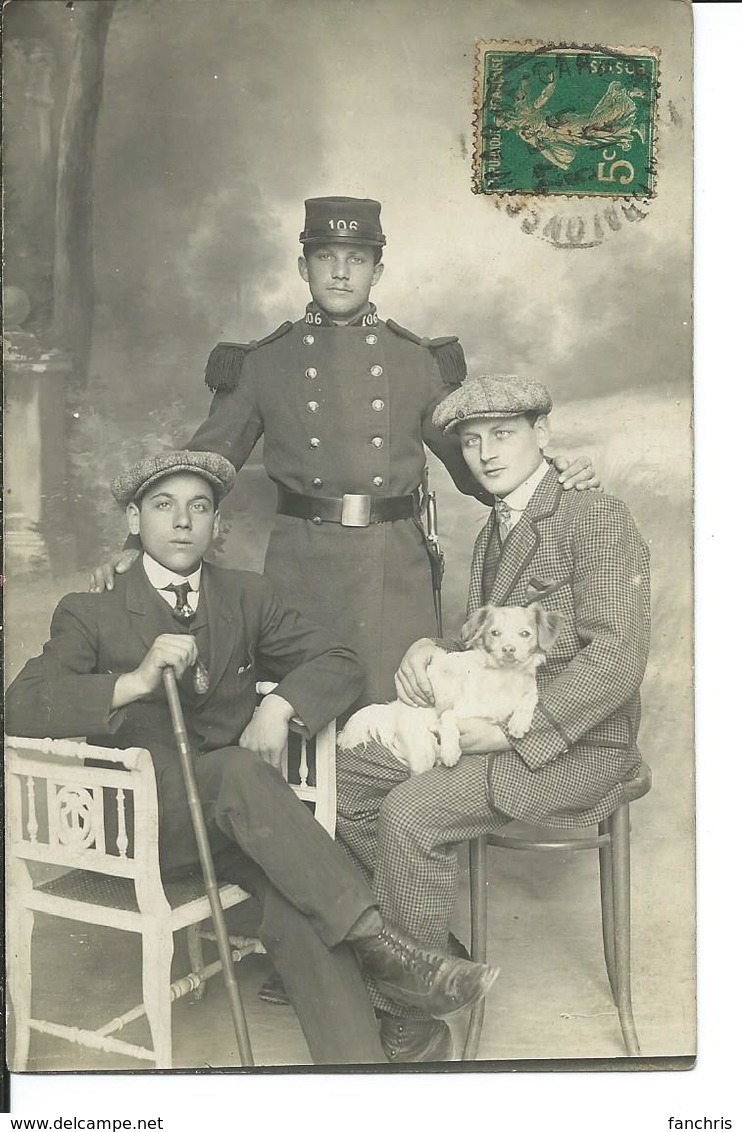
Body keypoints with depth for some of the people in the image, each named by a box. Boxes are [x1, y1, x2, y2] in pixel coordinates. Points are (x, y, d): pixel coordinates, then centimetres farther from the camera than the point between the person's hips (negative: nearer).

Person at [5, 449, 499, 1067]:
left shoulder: (247, 596, 14)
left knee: (298, 900, -28)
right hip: (148, 821, -3)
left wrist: (279, 706, -10)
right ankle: (378, 944, -33)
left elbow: (339, 662, 11)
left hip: (238, 809, 3)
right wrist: (137, 681, -26)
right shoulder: (90, 614, 3)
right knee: (239, 773, -35)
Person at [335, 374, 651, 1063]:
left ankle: (418, 1034, -11)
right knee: (344, 774, 1)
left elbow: (617, 657, -20)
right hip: (488, 729, 9)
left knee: (411, 814, -27)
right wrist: (431, 651, -3)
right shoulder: (492, 537, 16)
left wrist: (513, 731, -23)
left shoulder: (597, 519, -11)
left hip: (571, 748, -9)